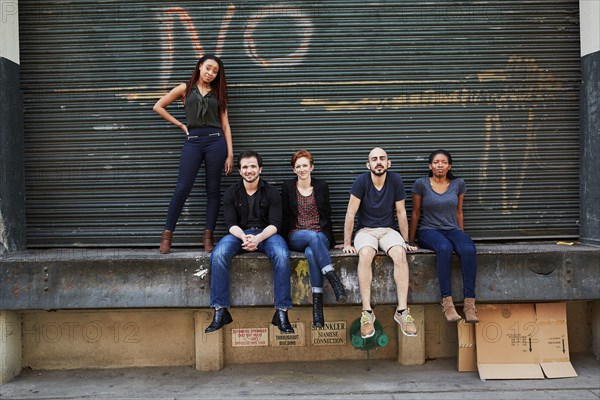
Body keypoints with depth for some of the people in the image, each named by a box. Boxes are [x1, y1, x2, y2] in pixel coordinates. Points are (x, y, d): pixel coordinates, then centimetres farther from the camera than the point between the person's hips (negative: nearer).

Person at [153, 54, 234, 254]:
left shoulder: (218, 93, 14)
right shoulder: (185, 89, 11)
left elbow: (225, 125, 9)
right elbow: (158, 107, 13)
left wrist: (230, 154, 2)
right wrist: (181, 125, 7)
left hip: (215, 140, 2)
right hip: (192, 141, -1)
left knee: (213, 190, 2)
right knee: (182, 189, -6)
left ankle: (208, 237, 9)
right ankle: (167, 235, 4)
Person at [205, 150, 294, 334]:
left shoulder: (271, 192, 2)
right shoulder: (231, 193, 6)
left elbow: (275, 224, -7)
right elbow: (231, 224, -3)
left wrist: (258, 238, -27)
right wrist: (244, 237, -26)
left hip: (266, 234, -1)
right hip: (239, 234, 1)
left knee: (282, 255, -34)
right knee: (218, 255, -30)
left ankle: (281, 312, -27)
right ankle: (220, 311, -22)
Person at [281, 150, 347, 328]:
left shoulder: (321, 186, 11)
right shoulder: (287, 187, 10)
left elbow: (327, 216, 12)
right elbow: (285, 218, 11)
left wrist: (331, 241, 7)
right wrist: (284, 240, 1)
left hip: (320, 236, 0)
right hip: (296, 237, 0)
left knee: (311, 253, -37)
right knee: (313, 236, -38)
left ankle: (317, 308, -42)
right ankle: (335, 281, -47)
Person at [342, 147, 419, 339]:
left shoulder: (395, 180, -4)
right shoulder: (361, 181, -10)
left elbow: (401, 213, 3)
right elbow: (351, 213, -9)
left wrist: (406, 241, 4)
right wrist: (347, 244, -10)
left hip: (388, 230, 2)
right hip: (365, 230, -1)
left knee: (400, 254, -31)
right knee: (365, 255, -35)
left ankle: (402, 310, -27)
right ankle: (367, 312, -30)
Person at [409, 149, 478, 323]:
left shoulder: (458, 184, 10)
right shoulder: (421, 184, 2)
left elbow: (459, 213, 18)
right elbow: (415, 214, 7)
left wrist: (462, 237, 17)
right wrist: (411, 241, 8)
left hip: (453, 230, 3)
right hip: (429, 231, -3)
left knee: (469, 249, -33)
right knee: (444, 248, -39)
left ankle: (469, 303, -33)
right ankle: (447, 302, -37)